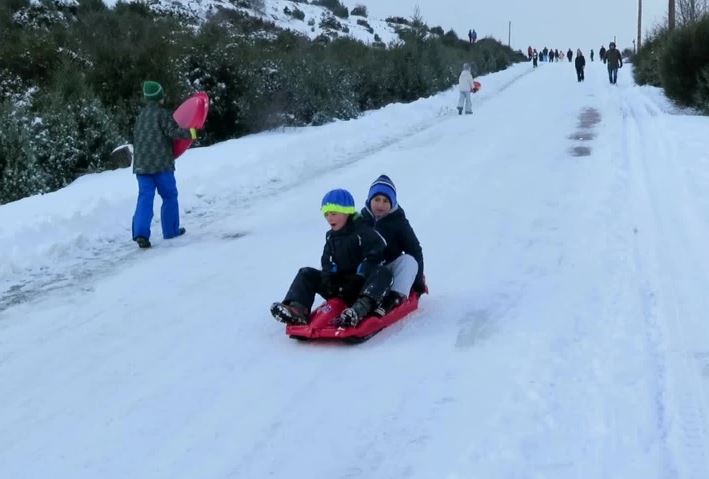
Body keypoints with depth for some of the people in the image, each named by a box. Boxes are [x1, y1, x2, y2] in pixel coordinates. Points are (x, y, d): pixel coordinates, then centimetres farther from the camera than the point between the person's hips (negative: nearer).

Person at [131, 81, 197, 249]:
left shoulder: (140, 116, 18)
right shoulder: (162, 114, -5)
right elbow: (173, 132, -17)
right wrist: (190, 133, -5)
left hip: (141, 164, 6)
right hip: (161, 163, -6)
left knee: (145, 197, -1)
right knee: (169, 196, 10)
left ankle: (140, 233, -16)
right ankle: (171, 230, 16)